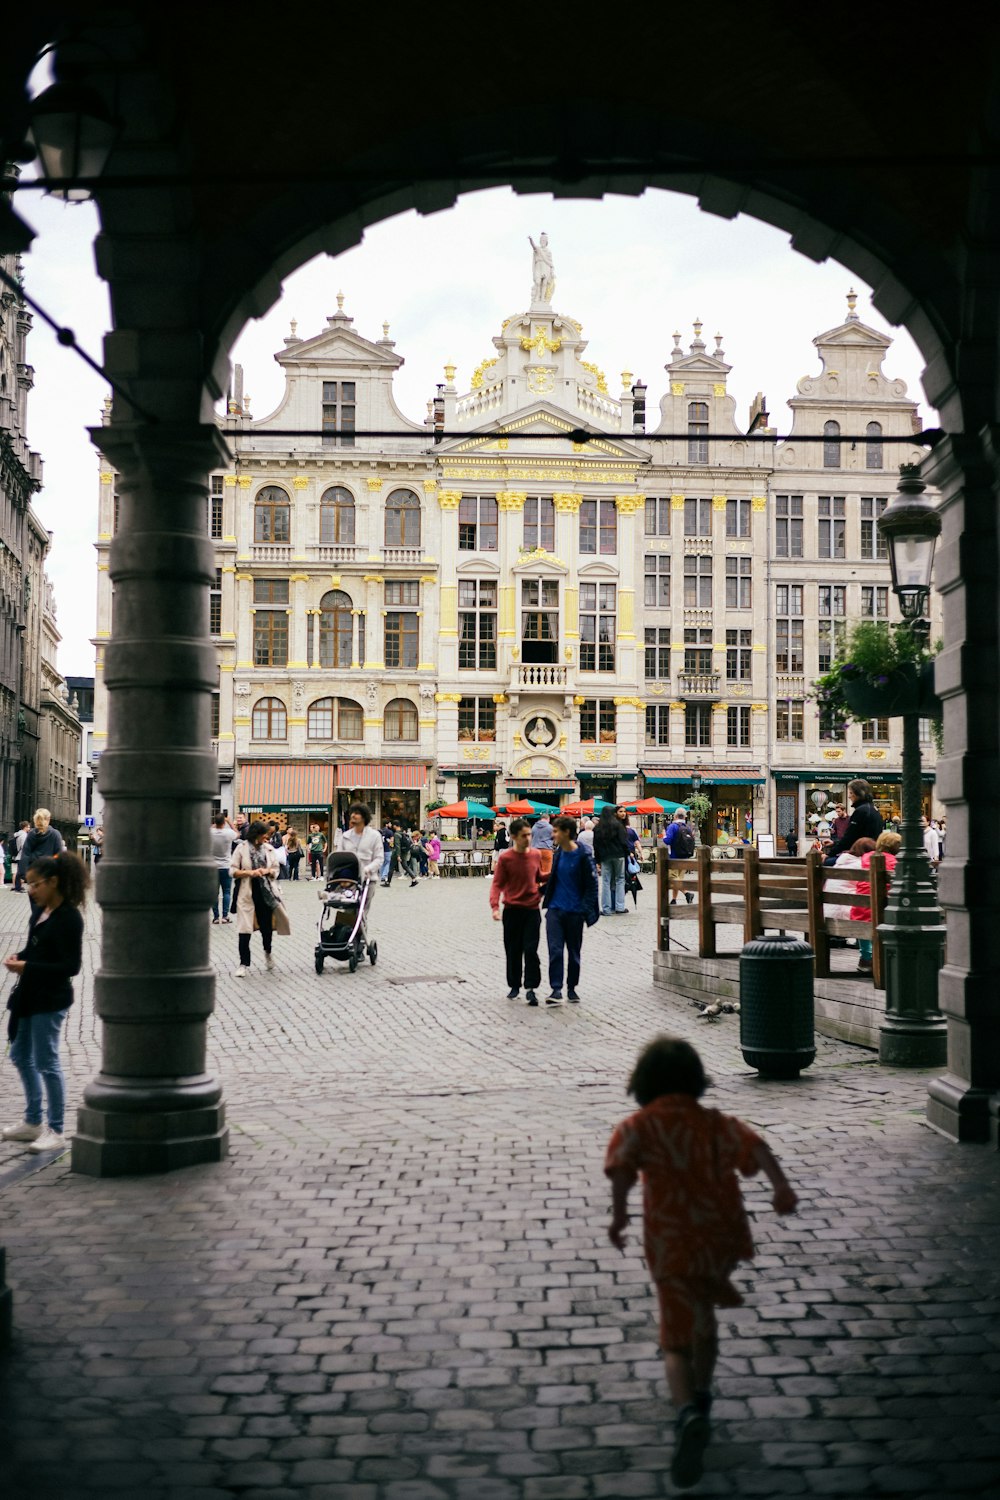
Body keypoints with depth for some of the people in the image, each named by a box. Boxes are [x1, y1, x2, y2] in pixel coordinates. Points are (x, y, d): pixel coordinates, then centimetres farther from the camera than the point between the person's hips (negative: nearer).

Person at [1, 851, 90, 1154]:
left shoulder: (69, 918, -19)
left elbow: (71, 966, -20)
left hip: (51, 1000, -9)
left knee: (46, 1062, -2)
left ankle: (56, 1130, 9)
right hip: (30, 994, 9)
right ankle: (33, 1122, 31)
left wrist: (27, 967, -24)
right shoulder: (40, 911, 6)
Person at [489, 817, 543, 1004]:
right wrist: (495, 906, -20)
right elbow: (497, 883, -8)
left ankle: (531, 988, -1)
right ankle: (513, 985, 23)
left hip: (532, 909, 1)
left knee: (531, 950, -5)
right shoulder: (505, 858, -8)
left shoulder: (536, 855, 1)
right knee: (513, 950, 9)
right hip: (512, 910, -1)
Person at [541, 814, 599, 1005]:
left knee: (574, 952, 9)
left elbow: (591, 885, -9)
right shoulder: (558, 853, 6)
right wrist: (544, 893, 12)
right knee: (555, 950, -8)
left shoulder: (583, 855, -11)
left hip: (574, 912, -4)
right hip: (555, 909, 4)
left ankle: (571, 988, 22)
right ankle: (556, 989, -8)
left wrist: (585, 909, -16)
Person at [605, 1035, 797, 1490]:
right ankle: (700, 1395, 44)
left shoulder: (638, 1126, -4)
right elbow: (754, 1146, -14)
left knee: (678, 1341, -4)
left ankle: (689, 1414, -29)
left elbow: (621, 1167, -22)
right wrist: (780, 1186, -25)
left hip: (670, 1245, -4)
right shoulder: (716, 1123, 4)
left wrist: (619, 1214, -12)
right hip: (721, 1241, 4)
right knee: (703, 1314, 29)